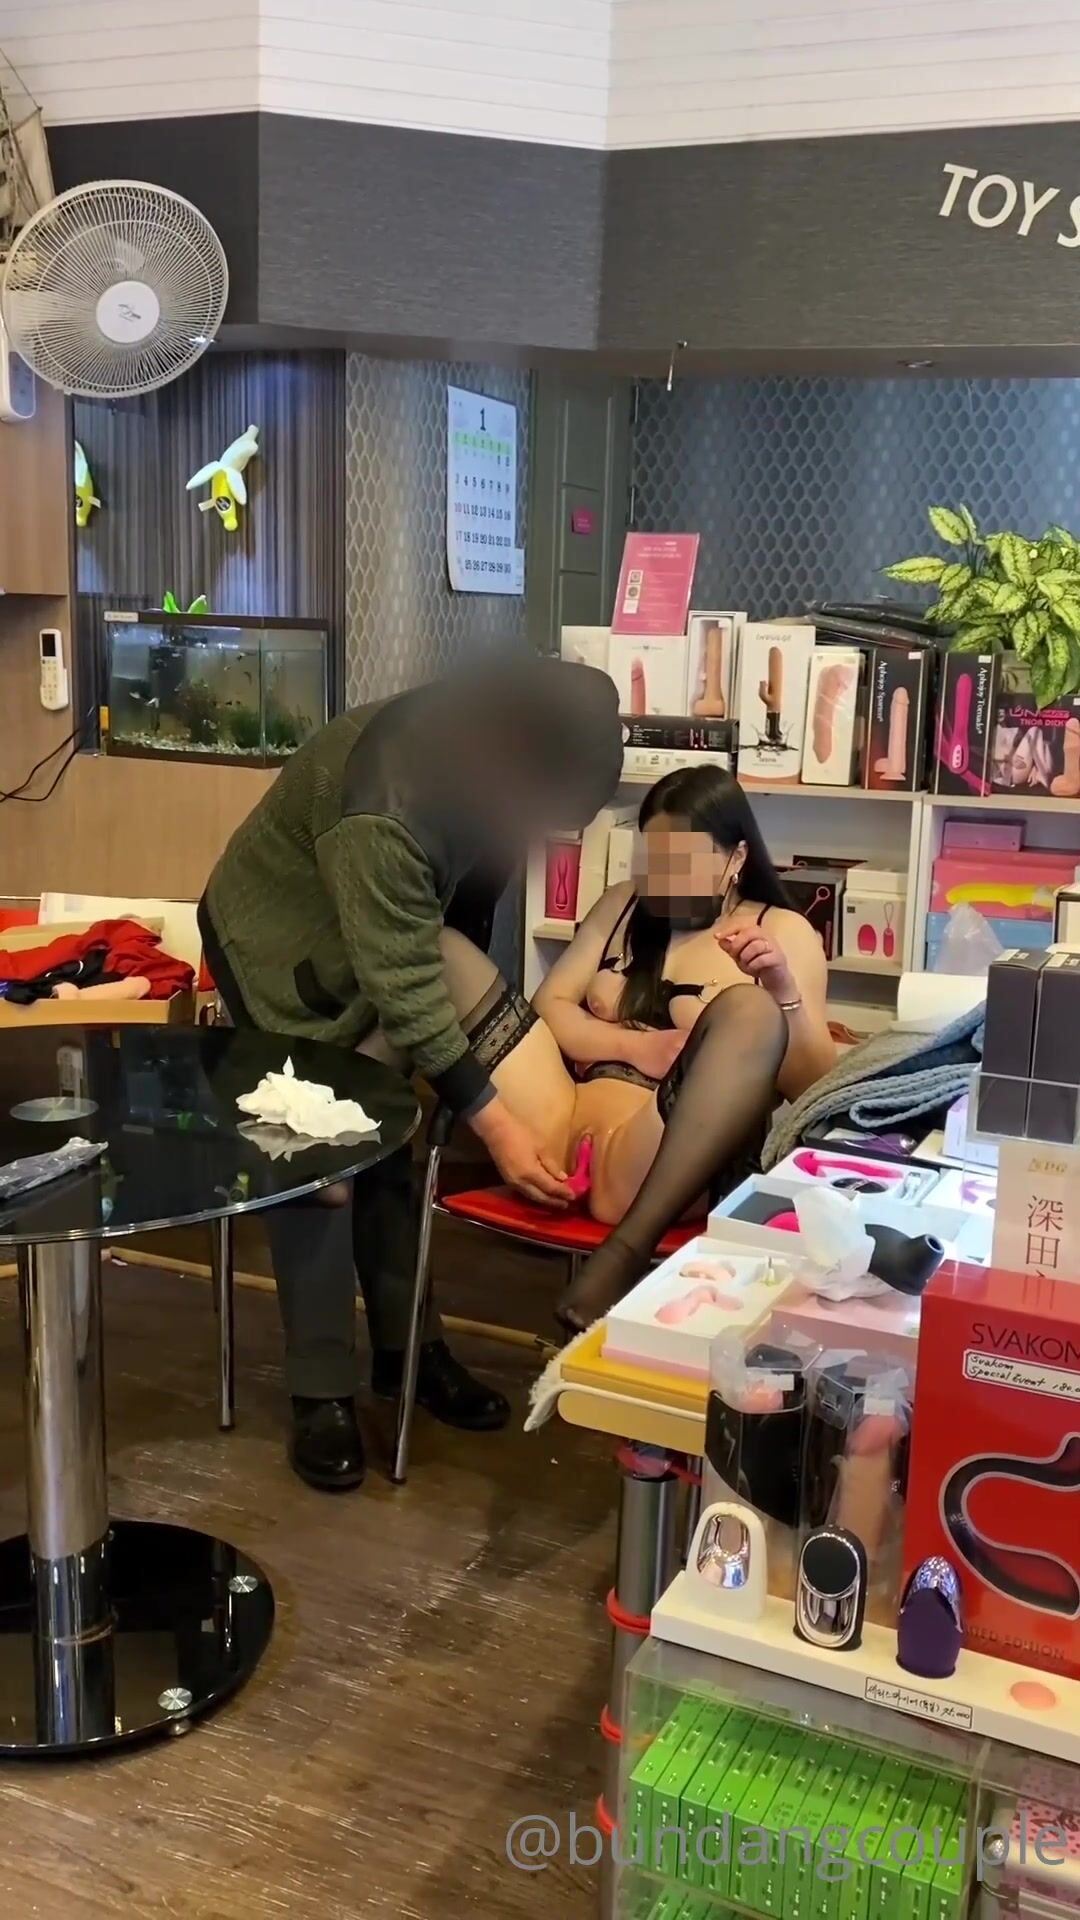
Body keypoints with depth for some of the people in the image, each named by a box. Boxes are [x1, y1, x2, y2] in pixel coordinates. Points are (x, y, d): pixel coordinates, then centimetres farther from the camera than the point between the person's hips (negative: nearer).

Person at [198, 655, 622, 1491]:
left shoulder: (477, 748, -17)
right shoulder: (383, 810, -39)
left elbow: (476, 873, 0)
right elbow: (404, 985, -35)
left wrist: (488, 1008, 6)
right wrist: (492, 1120, -32)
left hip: (387, 935, 7)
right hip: (288, 950, -7)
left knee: (384, 1147, 10)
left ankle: (407, 1349, 22)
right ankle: (321, 1393, 5)